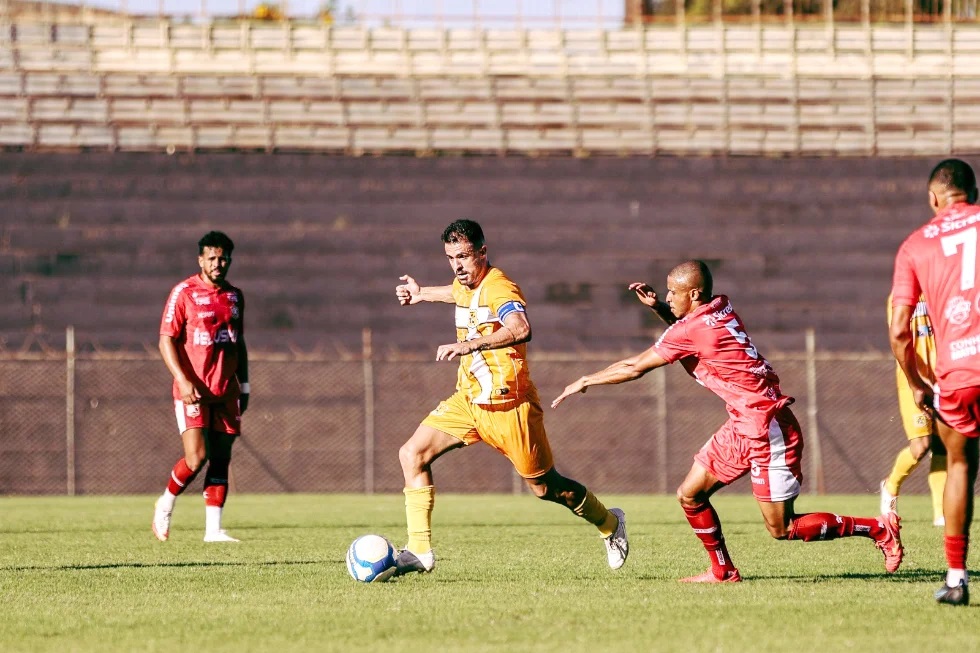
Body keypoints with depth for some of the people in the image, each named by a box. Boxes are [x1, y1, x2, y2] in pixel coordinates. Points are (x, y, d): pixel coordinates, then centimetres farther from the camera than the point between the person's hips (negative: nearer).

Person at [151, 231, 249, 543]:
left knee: (220, 460, 2)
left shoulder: (235, 296, 13)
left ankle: (213, 529, 5)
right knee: (196, 456, -15)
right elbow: (166, 340, -8)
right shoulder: (184, 293, -5)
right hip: (192, 390, -5)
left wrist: (244, 385, 18)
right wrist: (183, 380, -18)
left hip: (226, 392, 5)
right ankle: (165, 505, 9)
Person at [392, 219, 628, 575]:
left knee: (545, 487, 5)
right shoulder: (467, 285, 8)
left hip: (506, 405, -8)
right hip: (468, 399, 8)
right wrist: (423, 293, 47)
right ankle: (419, 551, -9)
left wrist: (469, 344, -50)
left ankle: (610, 524, 32)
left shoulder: (498, 288, -20)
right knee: (412, 453, -8)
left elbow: (520, 330, -42)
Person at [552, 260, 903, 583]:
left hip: (767, 429, -9)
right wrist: (658, 307, 13)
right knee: (690, 495, 9)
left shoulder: (690, 331, -18)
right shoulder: (722, 308, 5)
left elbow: (635, 367, -10)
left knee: (782, 528, -3)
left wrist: (586, 381, 3)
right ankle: (723, 571, 19)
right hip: (742, 427, 9)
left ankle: (879, 527, 4)